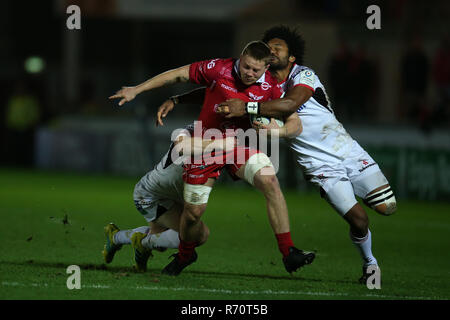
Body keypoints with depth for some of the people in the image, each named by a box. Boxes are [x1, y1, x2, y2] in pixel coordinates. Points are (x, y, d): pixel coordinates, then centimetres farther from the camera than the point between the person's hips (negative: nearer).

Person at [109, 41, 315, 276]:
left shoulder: (270, 87, -10)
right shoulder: (219, 69, -16)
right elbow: (178, 75, -5)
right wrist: (136, 90, -3)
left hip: (239, 145, 1)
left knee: (270, 181, -27)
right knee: (193, 212, 2)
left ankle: (288, 253, -24)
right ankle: (185, 255, 37)